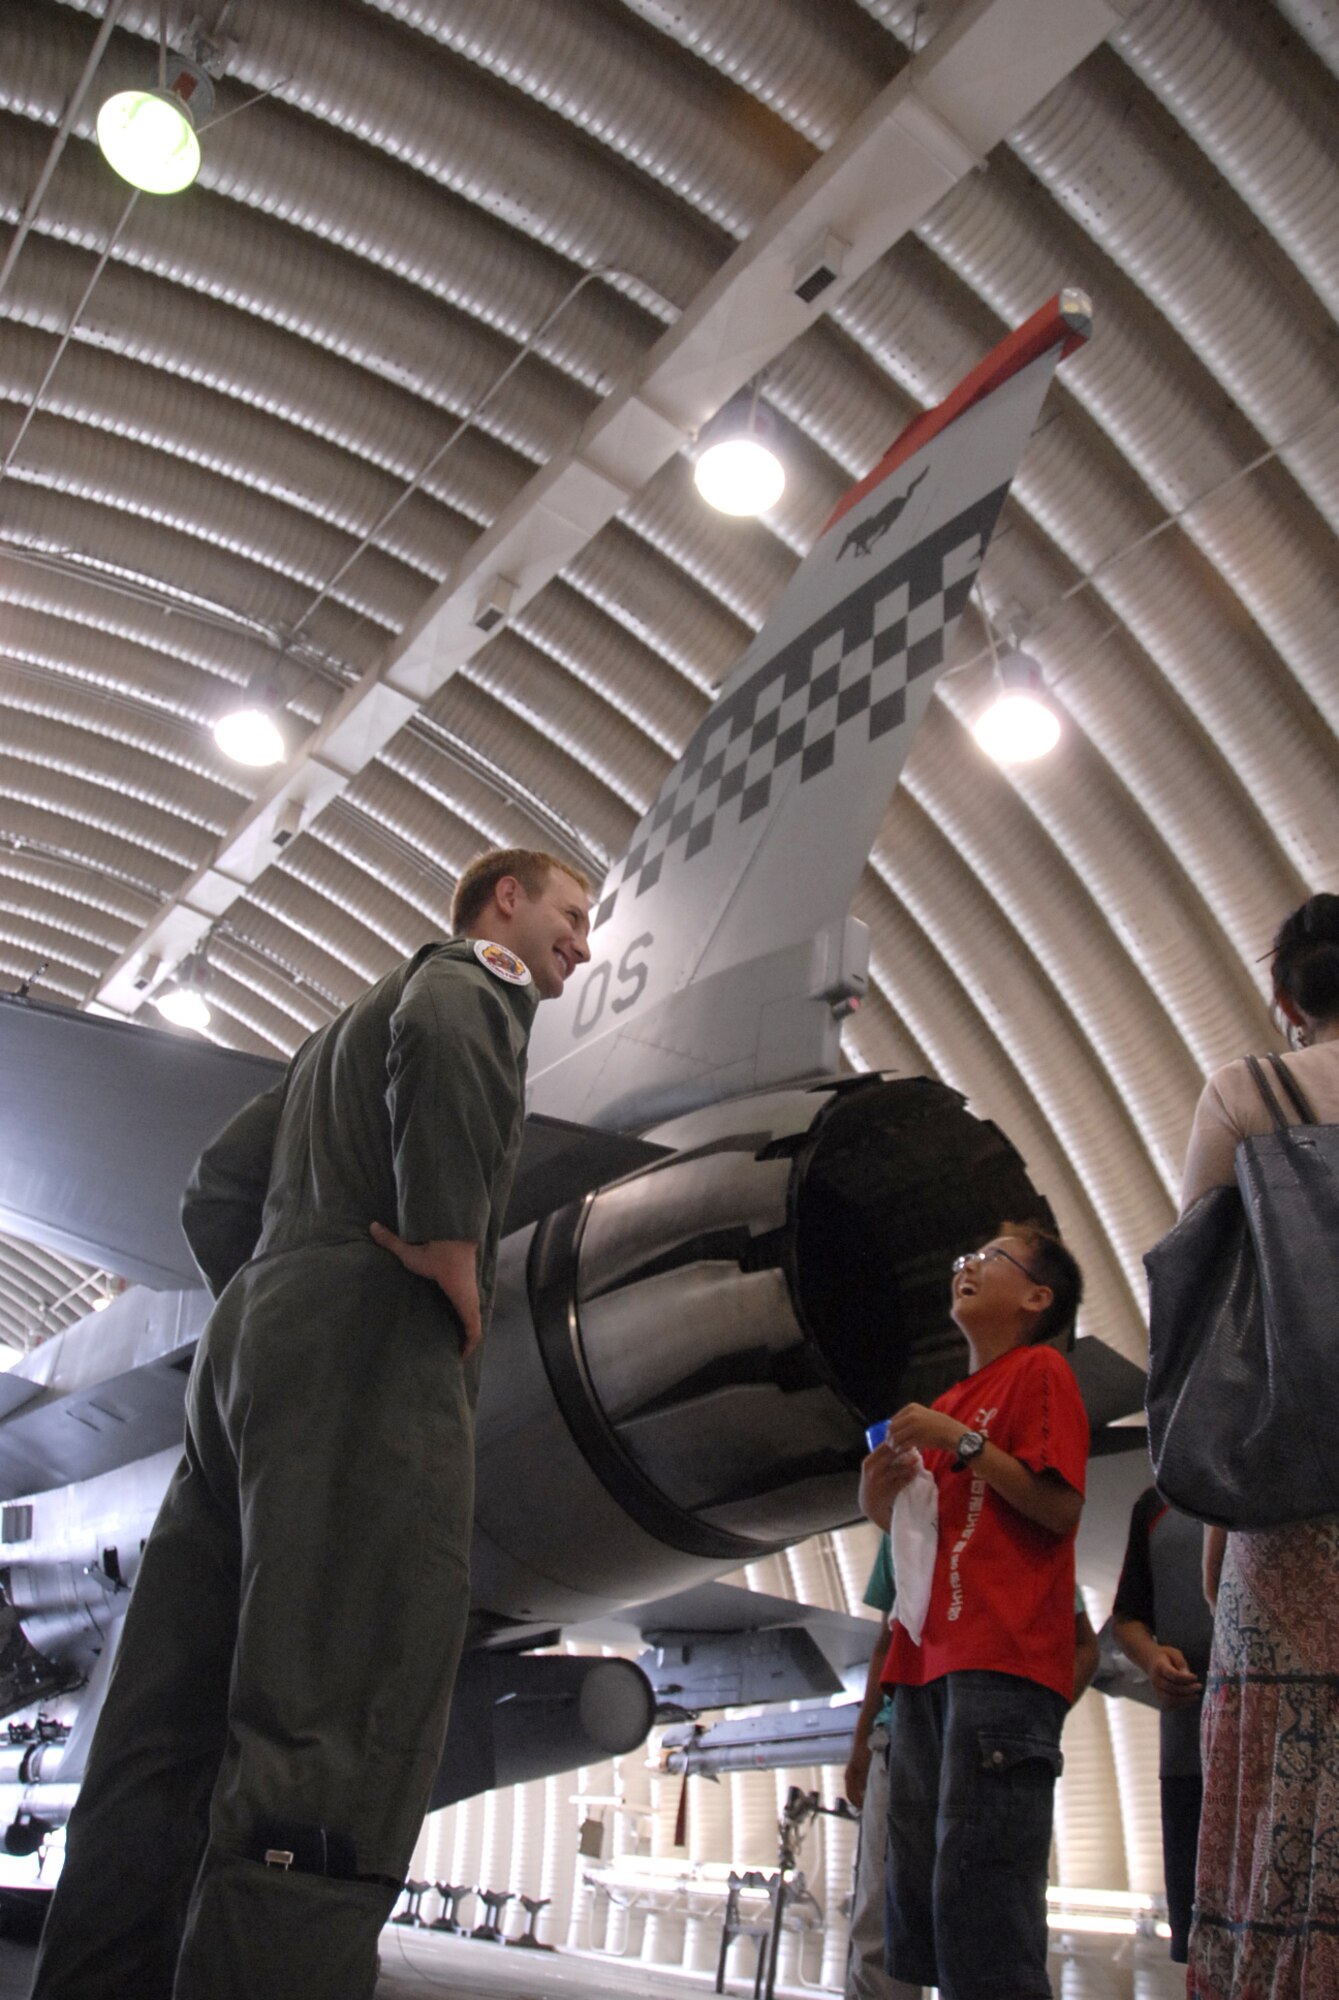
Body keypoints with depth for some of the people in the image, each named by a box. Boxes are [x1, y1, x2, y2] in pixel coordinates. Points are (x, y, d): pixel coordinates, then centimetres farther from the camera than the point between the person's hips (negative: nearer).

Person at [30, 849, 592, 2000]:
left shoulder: (348, 1028, 33)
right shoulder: (476, 976, 7)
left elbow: (217, 1190, 31)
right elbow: (440, 1040, -20)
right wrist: (455, 1260, -17)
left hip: (245, 1349, 9)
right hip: (373, 1356, -9)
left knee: (166, 1741, 5)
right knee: (334, 1745, -16)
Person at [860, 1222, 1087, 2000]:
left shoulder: (1040, 1370, 0)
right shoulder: (948, 1403, 24)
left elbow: (1060, 1509, -11)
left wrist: (961, 1441, -14)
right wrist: (883, 1498, 9)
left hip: (1004, 1662, -9)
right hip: (929, 1660, 9)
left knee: (979, 1896, -13)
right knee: (918, 1900, 10)